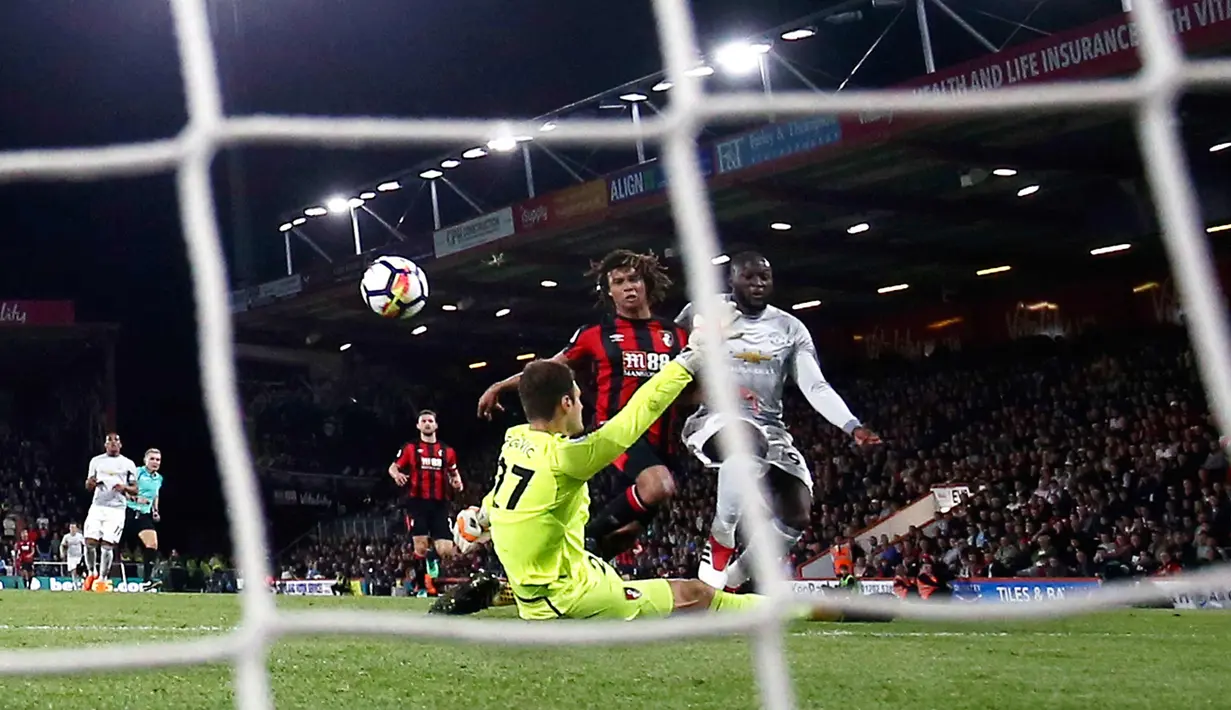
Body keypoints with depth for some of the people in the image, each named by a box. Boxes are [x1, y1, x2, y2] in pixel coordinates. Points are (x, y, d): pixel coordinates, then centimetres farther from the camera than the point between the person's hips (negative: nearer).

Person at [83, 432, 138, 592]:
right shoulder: (96, 461, 12)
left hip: (116, 509, -2)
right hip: (97, 506, 2)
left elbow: (135, 490, 9)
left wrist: (125, 487, -12)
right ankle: (92, 573, 14)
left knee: (107, 545, -8)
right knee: (90, 542, -8)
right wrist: (90, 483, -8)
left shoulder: (128, 464, 8)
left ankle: (102, 579, 0)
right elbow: (88, 487, 16)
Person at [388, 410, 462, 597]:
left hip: (439, 504, 2)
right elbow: (393, 467, 5)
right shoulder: (410, 448, 5)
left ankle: (433, 558, 28)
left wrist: (457, 482, 2)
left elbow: (454, 472, 25)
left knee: (446, 551, -8)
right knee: (420, 547, -9)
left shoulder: (447, 451, 12)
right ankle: (422, 586, 7)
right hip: (417, 502, -2)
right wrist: (397, 474, -19)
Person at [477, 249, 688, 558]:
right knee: (659, 487, -33)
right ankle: (590, 536, -15)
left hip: (661, 439, 5)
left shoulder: (676, 335, 10)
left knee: (631, 525, 7)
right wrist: (499, 387, 12)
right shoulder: (595, 335, 4)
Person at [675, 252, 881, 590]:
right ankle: (719, 544, -26)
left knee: (797, 515, -11)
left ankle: (733, 579, 10)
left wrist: (852, 426, -16)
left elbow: (816, 387, 1)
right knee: (749, 443, -40)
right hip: (716, 419, -5)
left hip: (770, 428, 5)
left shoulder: (790, 328, 10)